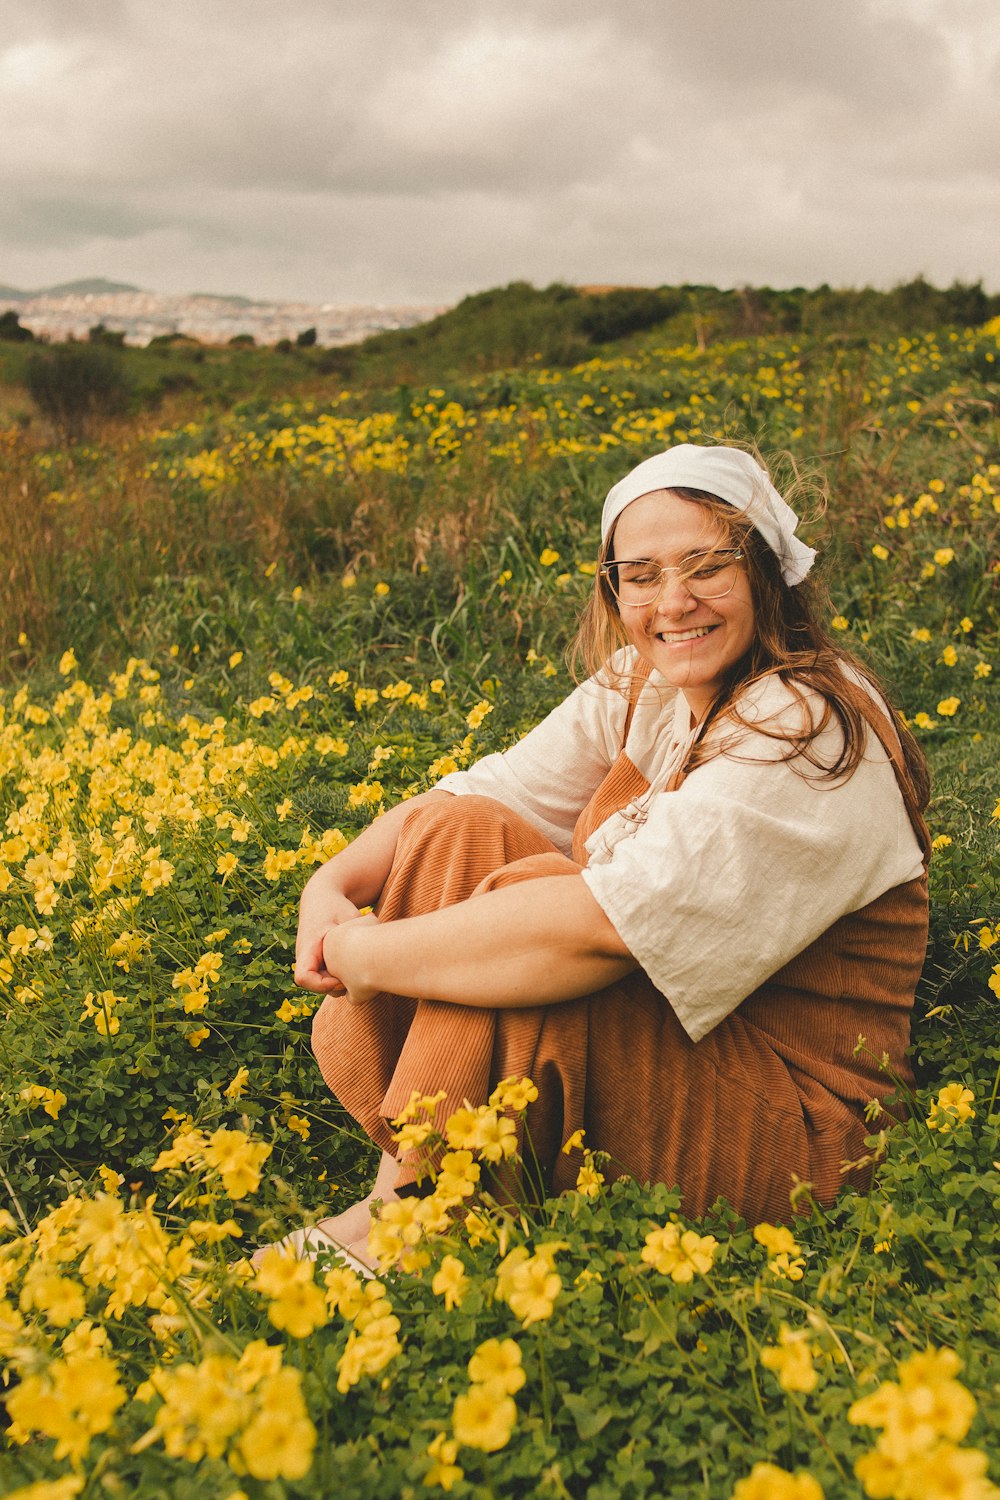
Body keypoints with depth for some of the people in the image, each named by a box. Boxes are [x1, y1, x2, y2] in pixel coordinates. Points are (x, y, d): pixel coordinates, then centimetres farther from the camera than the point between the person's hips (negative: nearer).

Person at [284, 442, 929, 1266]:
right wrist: (333, 883, -16)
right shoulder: (645, 685, 3)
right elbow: (487, 791, 3)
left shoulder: (808, 733, -23)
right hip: (658, 1027, 8)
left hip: (786, 1129, -8)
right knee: (455, 827, -8)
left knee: (520, 896, -28)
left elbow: (608, 926, -33)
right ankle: (394, 1179, -8)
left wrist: (366, 953, -24)